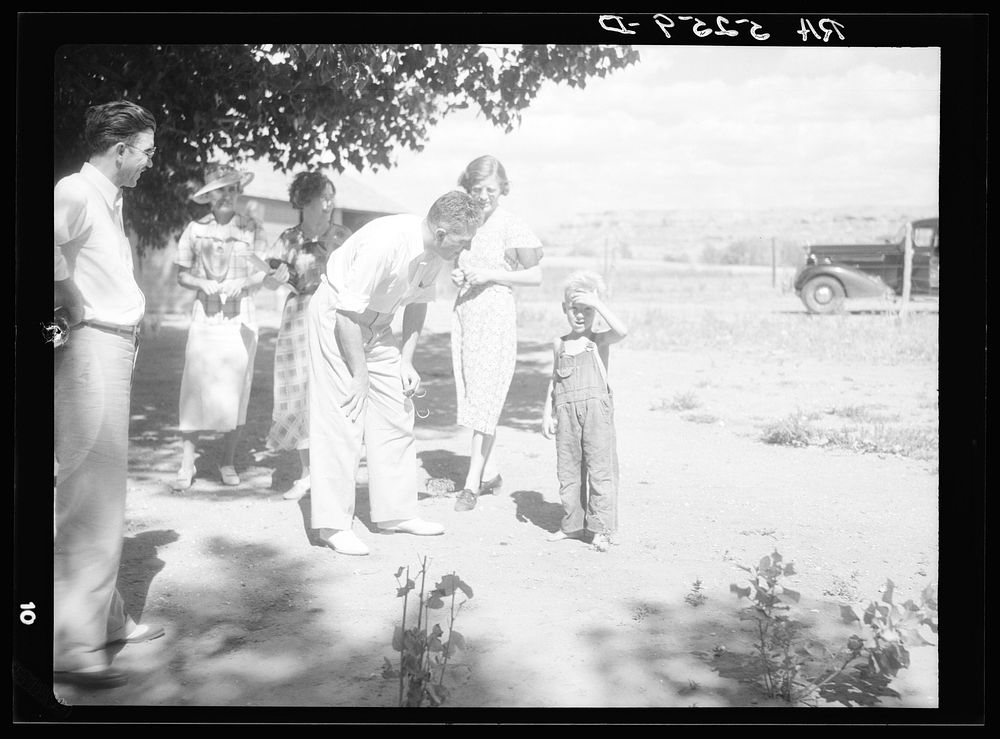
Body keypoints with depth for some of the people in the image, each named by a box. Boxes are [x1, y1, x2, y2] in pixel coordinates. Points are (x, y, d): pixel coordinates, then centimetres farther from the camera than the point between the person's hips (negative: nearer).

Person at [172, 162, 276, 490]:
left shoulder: (251, 229, 4)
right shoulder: (195, 229, 5)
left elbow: (263, 273, 5)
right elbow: (181, 274, 9)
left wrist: (241, 283, -14)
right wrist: (203, 284, -9)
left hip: (240, 318, 0)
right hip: (205, 316, 0)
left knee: (236, 389, 1)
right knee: (195, 388, -5)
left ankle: (228, 462, 14)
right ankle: (187, 464, 3)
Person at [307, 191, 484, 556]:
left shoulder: (435, 252, -8)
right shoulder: (384, 241, -32)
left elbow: (418, 302, 8)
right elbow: (348, 312, -28)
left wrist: (406, 360, 2)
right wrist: (360, 373, -21)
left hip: (377, 324, 8)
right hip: (335, 316, -8)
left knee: (396, 413, 6)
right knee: (342, 418, -11)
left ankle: (395, 513, 15)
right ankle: (333, 525, -4)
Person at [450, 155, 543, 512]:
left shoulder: (512, 226, -7)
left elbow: (535, 275, -6)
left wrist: (490, 275, -15)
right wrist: (456, 275, 1)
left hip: (496, 313, -6)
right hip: (464, 310, 6)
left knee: (485, 396, -6)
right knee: (471, 395, 9)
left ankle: (473, 482, -2)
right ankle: (491, 471, 22)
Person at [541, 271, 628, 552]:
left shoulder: (599, 342, 0)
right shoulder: (560, 344, 12)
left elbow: (621, 330, -22)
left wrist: (596, 303, -18)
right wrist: (547, 413, 12)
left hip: (596, 410, -4)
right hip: (566, 413, 4)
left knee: (600, 468, -4)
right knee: (568, 469, 9)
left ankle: (601, 528, 3)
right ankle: (573, 524, 21)